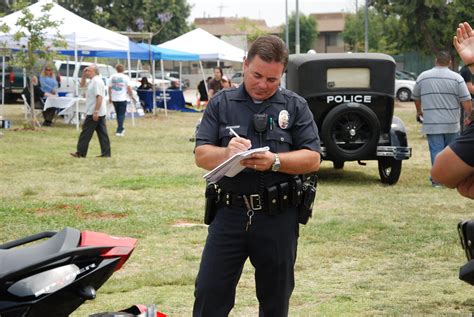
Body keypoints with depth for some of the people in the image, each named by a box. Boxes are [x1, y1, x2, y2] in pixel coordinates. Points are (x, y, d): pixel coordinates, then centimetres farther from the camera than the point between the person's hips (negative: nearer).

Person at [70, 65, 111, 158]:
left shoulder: (96, 81, -17)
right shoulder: (93, 81, 16)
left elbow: (99, 97, -24)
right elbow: (82, 84, 32)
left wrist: (96, 112, -27)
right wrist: (84, 75, 15)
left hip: (94, 113, -10)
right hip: (100, 113, 10)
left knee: (86, 132, -4)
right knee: (102, 133, 6)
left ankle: (81, 153, 1)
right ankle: (106, 153, 6)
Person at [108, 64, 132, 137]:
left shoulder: (112, 77, 4)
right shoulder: (125, 77, -7)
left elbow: (109, 87, 7)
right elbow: (129, 88, -9)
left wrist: (110, 97, 17)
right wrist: (130, 95, 6)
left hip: (114, 99, 4)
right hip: (123, 98, -4)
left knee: (118, 114, 17)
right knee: (121, 114, -2)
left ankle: (121, 129, 27)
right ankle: (119, 131, -9)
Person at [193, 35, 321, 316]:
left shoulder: (296, 106, 5)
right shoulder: (221, 103, 7)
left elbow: (313, 159, -2)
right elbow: (201, 155, 0)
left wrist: (275, 161, -20)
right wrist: (227, 153, -22)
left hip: (278, 216, 0)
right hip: (230, 211, 0)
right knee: (209, 294, -2)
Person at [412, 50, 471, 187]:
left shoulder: (423, 77, 4)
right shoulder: (456, 78, -3)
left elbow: (416, 97, 17)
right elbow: (466, 101, -7)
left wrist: (419, 111, 35)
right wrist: (468, 116, 5)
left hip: (431, 124, 0)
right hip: (452, 124, 0)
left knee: (436, 150, 2)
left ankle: (437, 180, 0)